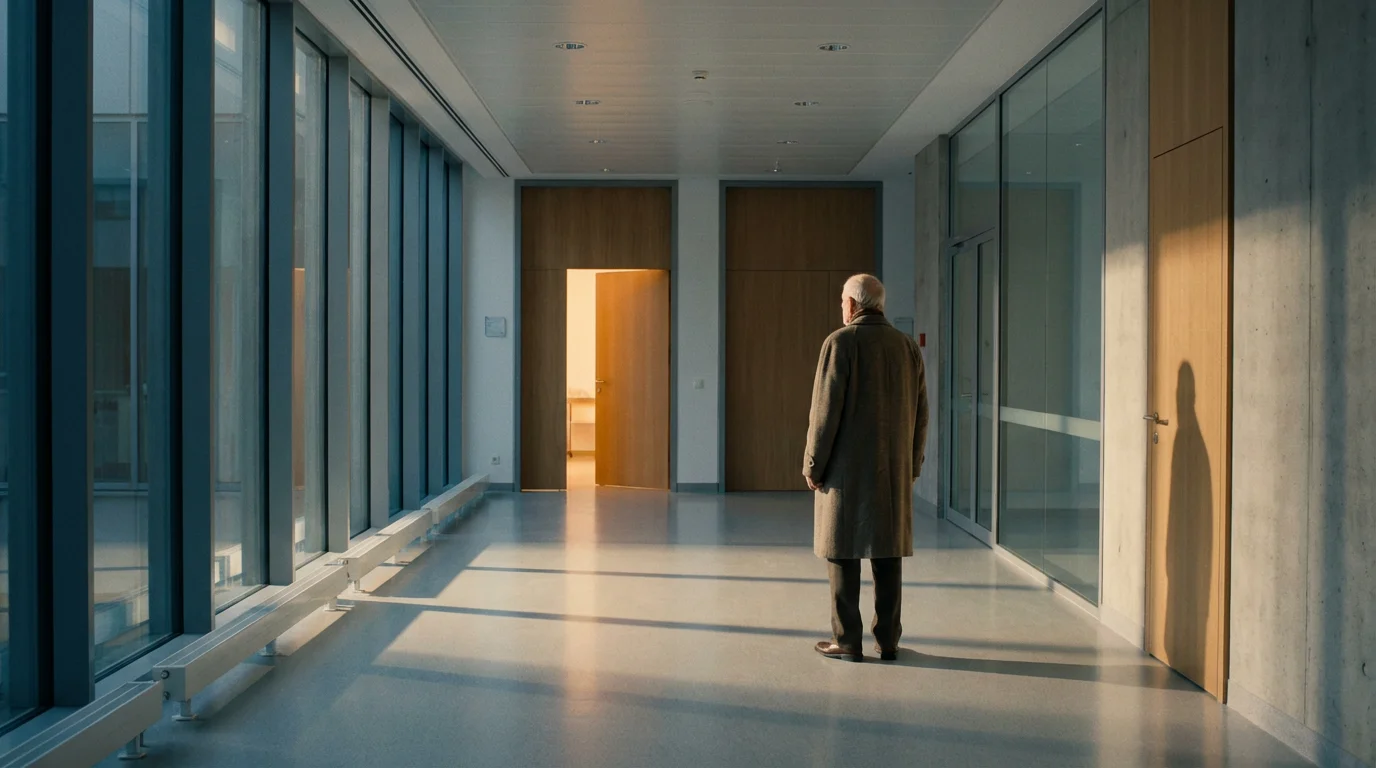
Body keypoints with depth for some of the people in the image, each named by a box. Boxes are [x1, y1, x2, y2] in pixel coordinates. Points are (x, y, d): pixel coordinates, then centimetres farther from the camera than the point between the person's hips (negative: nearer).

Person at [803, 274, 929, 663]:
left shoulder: (841, 342, -9)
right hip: (892, 469, 5)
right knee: (888, 553, 8)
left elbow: (826, 409, -13)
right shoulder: (907, 346, 7)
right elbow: (919, 412, 10)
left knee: (843, 553, 1)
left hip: (847, 469, -5)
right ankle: (888, 640, 13)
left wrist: (813, 465, -5)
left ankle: (847, 641, 4)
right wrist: (912, 464, 18)